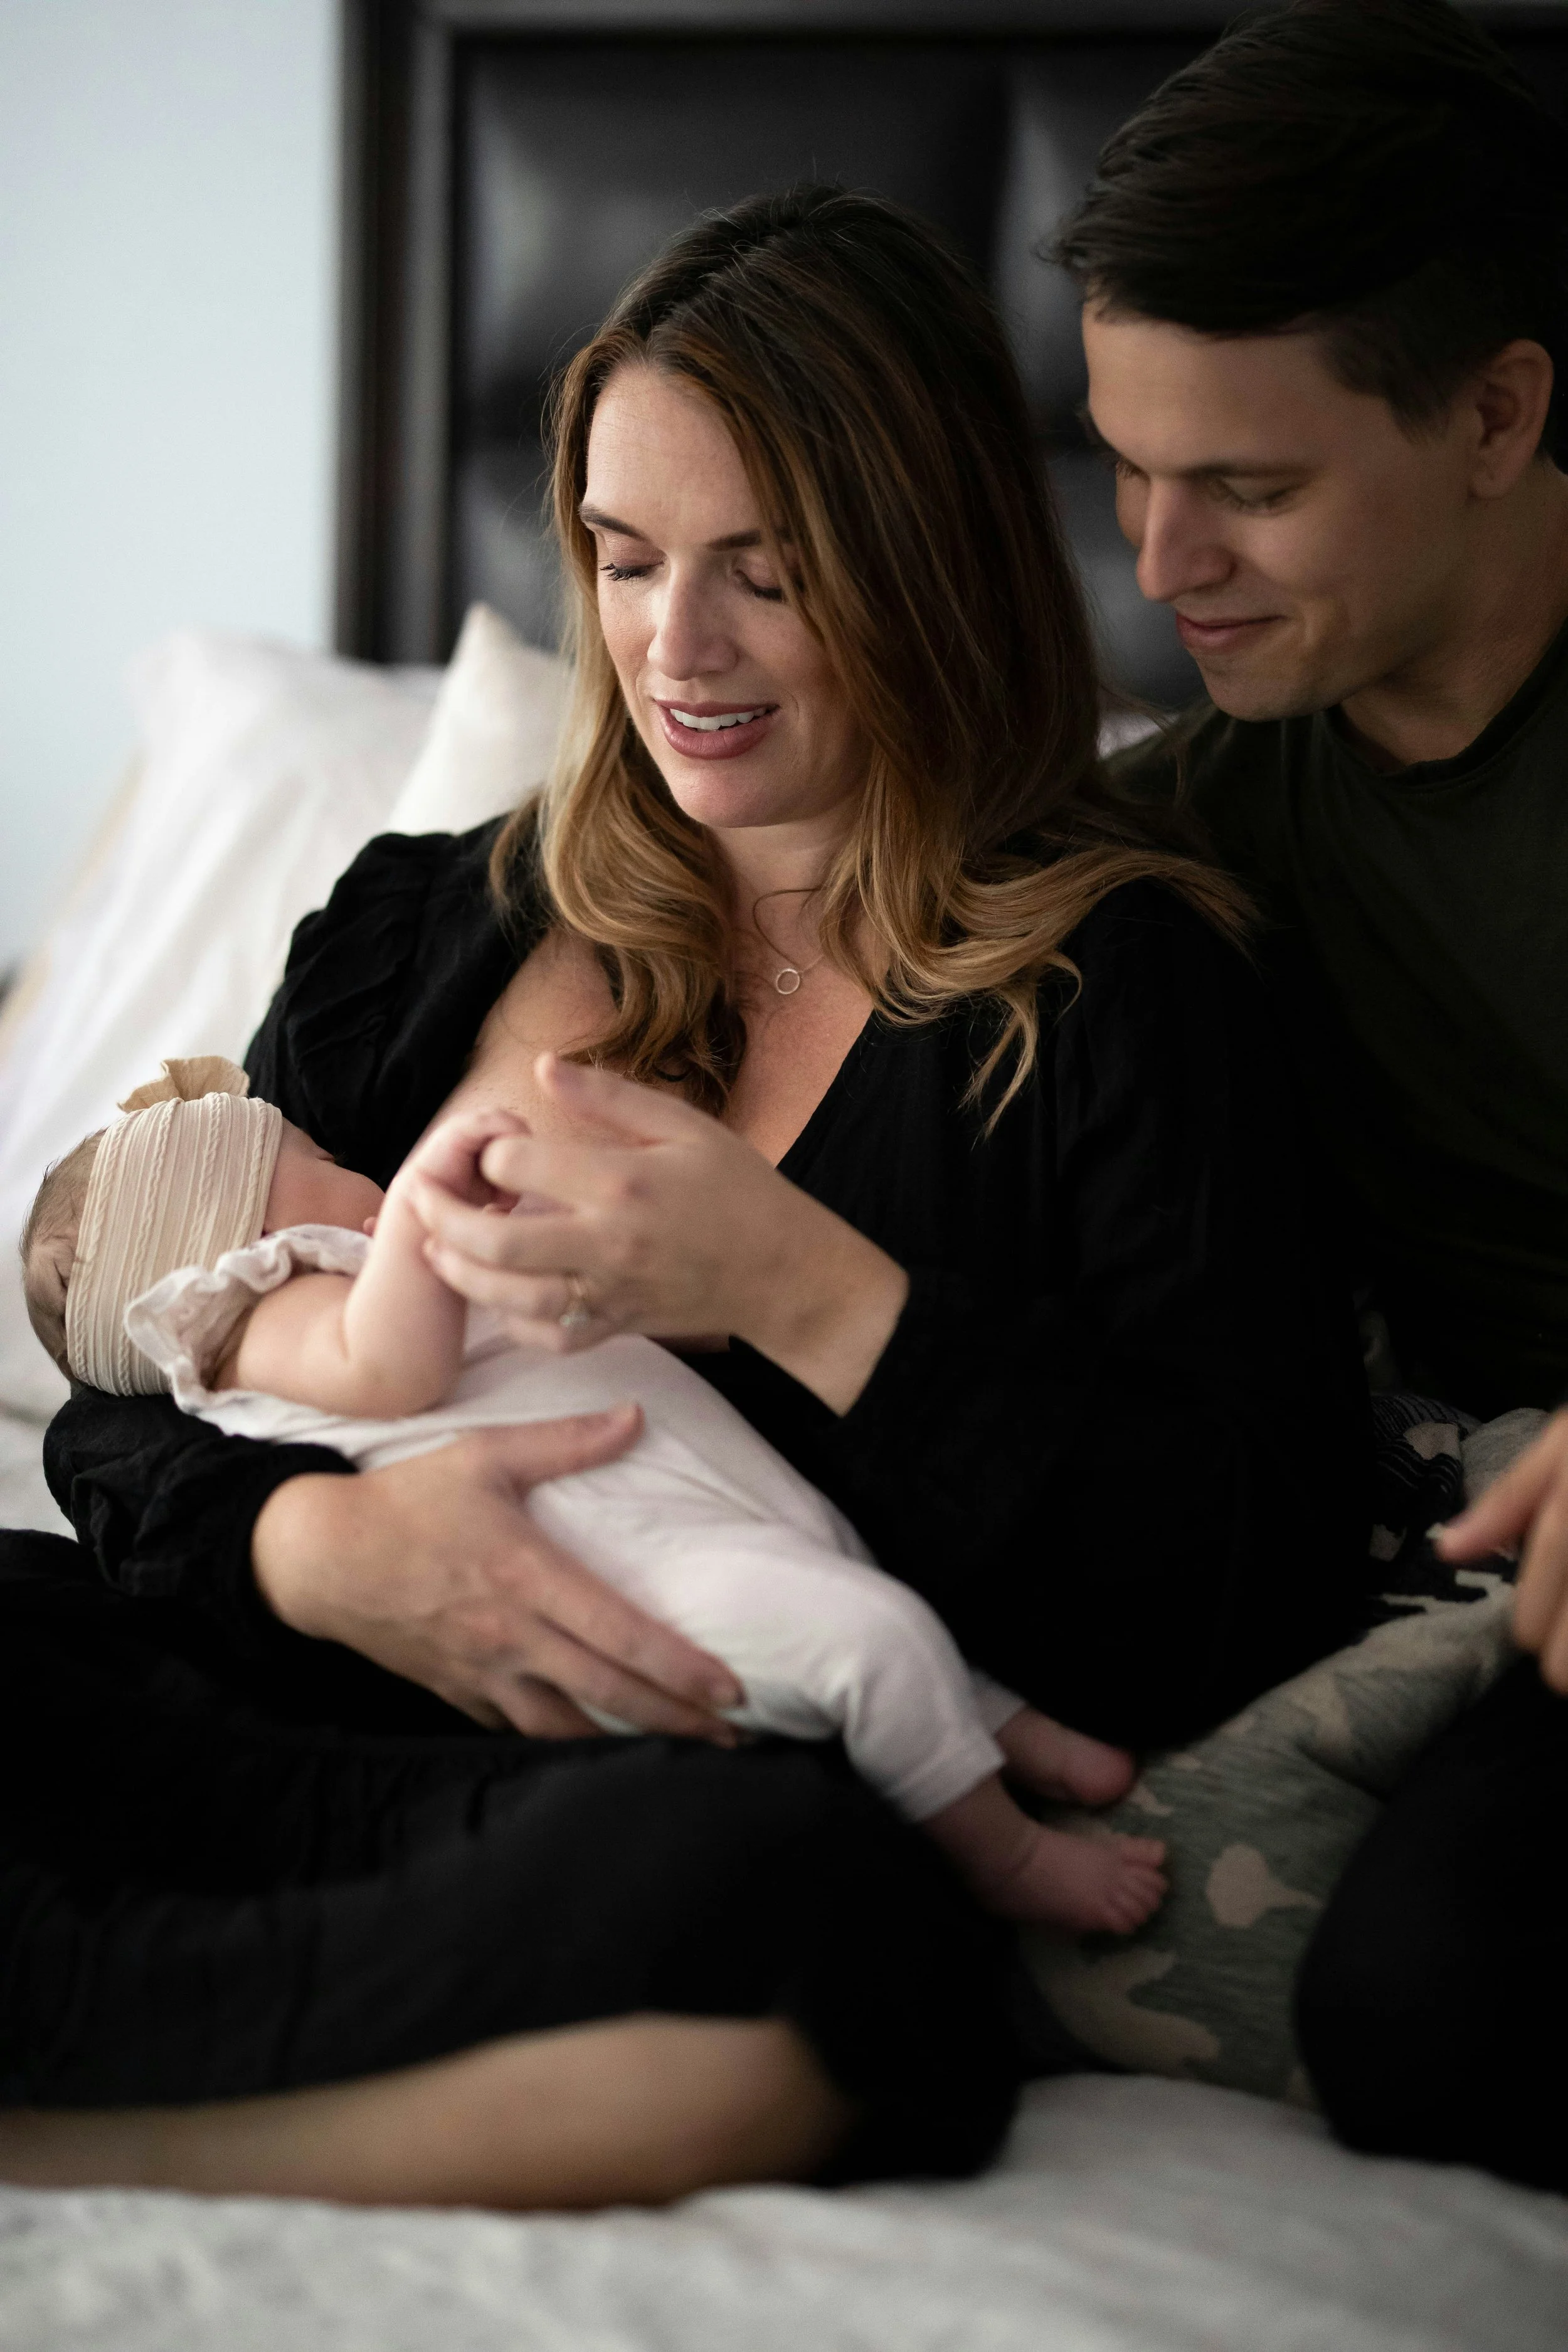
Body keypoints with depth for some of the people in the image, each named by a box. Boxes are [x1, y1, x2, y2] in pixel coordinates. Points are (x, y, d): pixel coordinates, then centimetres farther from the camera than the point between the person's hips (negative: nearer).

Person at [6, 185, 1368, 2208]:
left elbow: (1269, 1600, -5)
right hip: (281, 1749, 4)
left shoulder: (1114, 991, 5)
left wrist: (799, 1287, -12)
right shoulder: (425, 927, 19)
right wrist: (323, 1546, -11)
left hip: (729, 1787, -3)